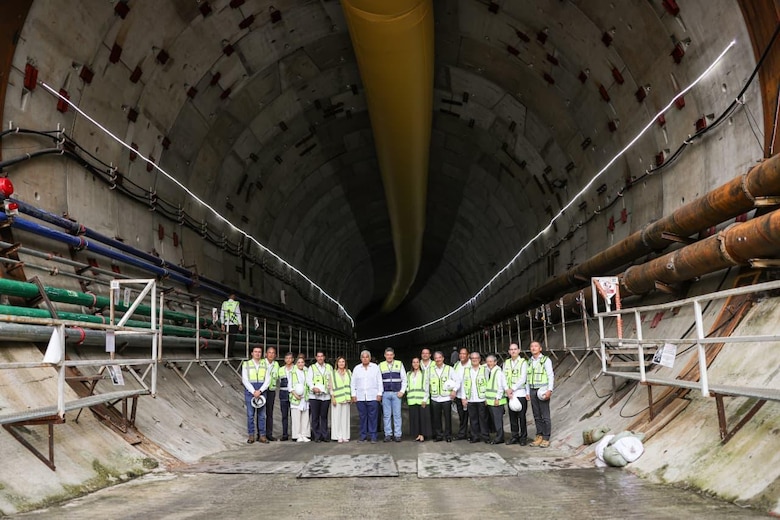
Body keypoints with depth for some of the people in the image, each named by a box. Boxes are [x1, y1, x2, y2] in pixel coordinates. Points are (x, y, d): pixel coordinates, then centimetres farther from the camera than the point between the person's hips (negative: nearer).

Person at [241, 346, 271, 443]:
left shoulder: (265, 365, 7)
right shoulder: (246, 364, 3)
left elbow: (267, 380, 2)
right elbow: (245, 380, -4)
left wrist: (260, 391, -11)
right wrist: (253, 392, -12)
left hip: (261, 392, 1)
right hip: (250, 392, -1)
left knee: (262, 415, 2)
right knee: (250, 415, -1)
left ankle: (262, 435, 6)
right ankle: (251, 436, 5)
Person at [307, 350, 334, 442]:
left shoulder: (329, 367, 14)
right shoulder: (312, 367, 7)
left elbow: (332, 380, 17)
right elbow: (308, 379, -3)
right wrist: (313, 387, -20)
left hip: (326, 395, 2)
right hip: (314, 396, -2)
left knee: (324, 416, 4)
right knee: (315, 417, -1)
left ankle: (324, 435, 10)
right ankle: (317, 436, 5)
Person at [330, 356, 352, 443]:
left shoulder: (349, 373, 11)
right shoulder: (333, 373, 3)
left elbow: (351, 385, 13)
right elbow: (331, 387, 1)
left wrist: (351, 397, 6)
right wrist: (332, 398, -7)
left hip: (346, 398, 3)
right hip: (337, 398, -3)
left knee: (345, 417, 4)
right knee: (337, 417, -4)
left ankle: (345, 436, 9)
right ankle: (338, 436, 1)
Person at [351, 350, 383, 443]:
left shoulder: (375, 367, 5)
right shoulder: (356, 368, 10)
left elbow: (379, 381, 5)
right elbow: (353, 383, 12)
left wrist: (379, 394, -1)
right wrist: (353, 394, 5)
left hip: (373, 397, -2)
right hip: (360, 397, 2)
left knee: (373, 417, -3)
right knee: (362, 417, 3)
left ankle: (372, 436, 3)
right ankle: (363, 435, 11)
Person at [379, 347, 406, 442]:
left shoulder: (399, 364, 5)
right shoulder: (381, 366, 8)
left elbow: (404, 379, 6)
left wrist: (402, 391, -3)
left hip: (396, 394, -1)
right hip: (385, 394, 1)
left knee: (397, 415, -1)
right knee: (386, 415, 2)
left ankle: (397, 435, 4)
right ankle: (388, 434, 8)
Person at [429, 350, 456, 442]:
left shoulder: (449, 369, 4)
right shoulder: (430, 370, 11)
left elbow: (456, 381, 5)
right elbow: (427, 382, 16)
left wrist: (454, 390, -6)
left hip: (446, 397, -2)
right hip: (434, 398, 2)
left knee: (447, 417, -1)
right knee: (436, 418, 3)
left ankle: (448, 435, 9)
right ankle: (438, 435, 13)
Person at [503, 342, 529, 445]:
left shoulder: (523, 362, -3)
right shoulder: (506, 363, 12)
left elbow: (522, 379, -9)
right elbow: (504, 378, 8)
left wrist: (512, 389, -12)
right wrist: (507, 390, -6)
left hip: (520, 393, -4)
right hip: (509, 394, 4)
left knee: (521, 416, -3)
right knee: (512, 417, 8)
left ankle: (523, 437, 6)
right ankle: (515, 437, 16)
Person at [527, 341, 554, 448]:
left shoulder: (546, 360, -4)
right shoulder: (529, 362, 13)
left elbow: (551, 376, -8)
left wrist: (549, 390, -17)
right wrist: (527, 392, 12)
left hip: (542, 390, -5)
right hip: (533, 390, 5)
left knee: (545, 416, -3)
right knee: (536, 415, 7)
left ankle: (546, 438, 1)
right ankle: (539, 436, 12)